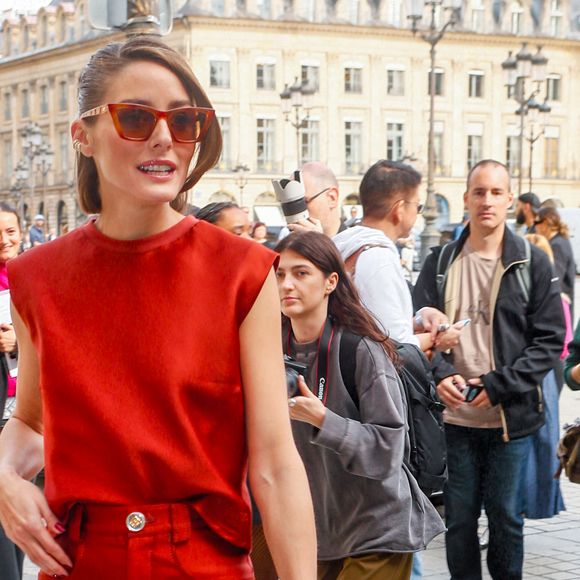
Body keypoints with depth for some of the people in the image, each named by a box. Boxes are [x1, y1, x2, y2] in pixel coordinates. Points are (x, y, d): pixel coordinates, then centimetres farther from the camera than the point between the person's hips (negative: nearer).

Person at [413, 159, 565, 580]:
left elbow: (550, 340, -4)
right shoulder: (441, 263, 5)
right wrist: (441, 373, -15)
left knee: (505, 515, 8)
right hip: (456, 416, 2)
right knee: (459, 517, 9)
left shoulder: (533, 263, -1)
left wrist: (499, 385, -13)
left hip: (511, 417, -2)